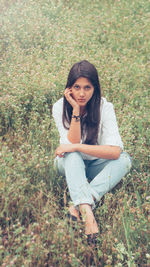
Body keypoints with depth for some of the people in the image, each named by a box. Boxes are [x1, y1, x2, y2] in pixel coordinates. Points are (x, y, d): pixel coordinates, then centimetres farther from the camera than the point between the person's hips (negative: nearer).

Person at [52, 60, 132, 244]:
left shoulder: (104, 107, -20)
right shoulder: (60, 107, -16)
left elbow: (115, 151, -29)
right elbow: (71, 144, -26)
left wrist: (77, 147, -33)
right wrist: (76, 110, -33)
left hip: (95, 164, 1)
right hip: (70, 164, 0)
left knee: (125, 159, -28)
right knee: (72, 155, -34)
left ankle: (79, 205, -38)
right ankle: (87, 212, -49)